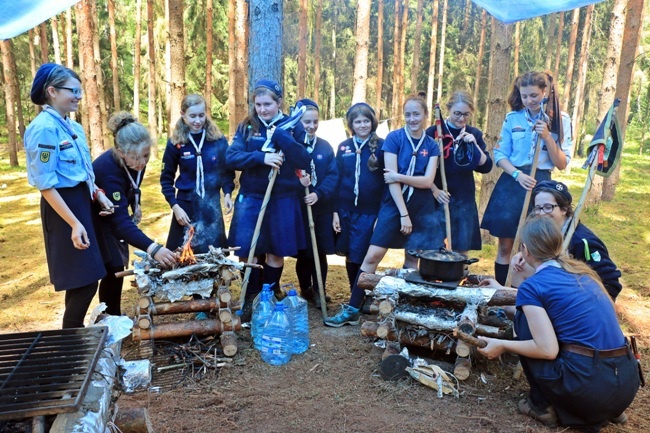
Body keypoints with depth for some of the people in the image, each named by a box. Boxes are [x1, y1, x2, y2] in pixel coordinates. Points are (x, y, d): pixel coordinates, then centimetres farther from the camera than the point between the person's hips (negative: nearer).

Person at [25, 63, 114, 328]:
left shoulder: (72, 126, 10)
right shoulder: (44, 129, -18)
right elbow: (45, 185, -20)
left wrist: (99, 194, 5)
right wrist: (74, 223, -23)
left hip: (81, 202, 9)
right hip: (63, 207, -9)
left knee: (81, 279, 16)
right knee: (85, 280, -4)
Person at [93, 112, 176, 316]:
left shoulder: (136, 160, -17)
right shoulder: (108, 169, -39)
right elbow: (120, 220, -47)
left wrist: (136, 206, -8)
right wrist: (152, 248, -57)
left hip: (113, 216, 7)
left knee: (120, 264, 10)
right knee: (113, 268, -10)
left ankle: (115, 318, 25)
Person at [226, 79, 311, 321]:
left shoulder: (293, 126, -1)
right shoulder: (246, 127, 3)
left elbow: (304, 161, -10)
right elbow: (231, 158, -9)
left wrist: (280, 136, -19)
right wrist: (261, 157, -24)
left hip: (283, 199, -1)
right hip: (251, 198, 1)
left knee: (276, 252, 8)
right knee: (247, 251, 0)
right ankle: (251, 300, 20)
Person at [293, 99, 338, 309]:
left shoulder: (325, 147, 5)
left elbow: (333, 176, -2)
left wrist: (318, 194, -16)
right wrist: (297, 182, -26)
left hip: (322, 208, 2)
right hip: (297, 208, -2)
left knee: (320, 252, 8)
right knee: (302, 253, 9)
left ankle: (319, 291, 22)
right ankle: (305, 290, 26)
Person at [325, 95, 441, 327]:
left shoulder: (431, 145, 4)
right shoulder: (394, 138, -5)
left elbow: (428, 181, -6)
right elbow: (391, 179, -11)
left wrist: (399, 176, -18)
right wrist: (403, 213, -14)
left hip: (422, 210, 3)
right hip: (393, 206, -3)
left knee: (413, 260, 8)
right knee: (372, 256, -8)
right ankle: (352, 309, -1)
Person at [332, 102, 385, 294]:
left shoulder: (381, 146, -3)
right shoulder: (343, 147, 7)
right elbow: (337, 180, 8)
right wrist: (335, 211, 3)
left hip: (370, 212, -3)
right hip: (346, 210, 4)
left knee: (362, 258, -1)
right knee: (350, 256, 12)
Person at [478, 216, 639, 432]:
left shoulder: (532, 285, -8)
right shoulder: (582, 271, 15)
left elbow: (547, 350, -14)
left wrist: (502, 345, 1)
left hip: (588, 387, -7)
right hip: (627, 384, 7)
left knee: (524, 318, 10)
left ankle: (543, 406, 14)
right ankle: (607, 410, 19)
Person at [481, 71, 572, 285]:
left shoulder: (561, 120, 1)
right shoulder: (512, 118, 3)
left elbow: (562, 164, -2)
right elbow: (500, 155, 3)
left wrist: (547, 136, -15)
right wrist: (518, 174, -14)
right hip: (511, 183, 1)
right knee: (505, 246, 4)